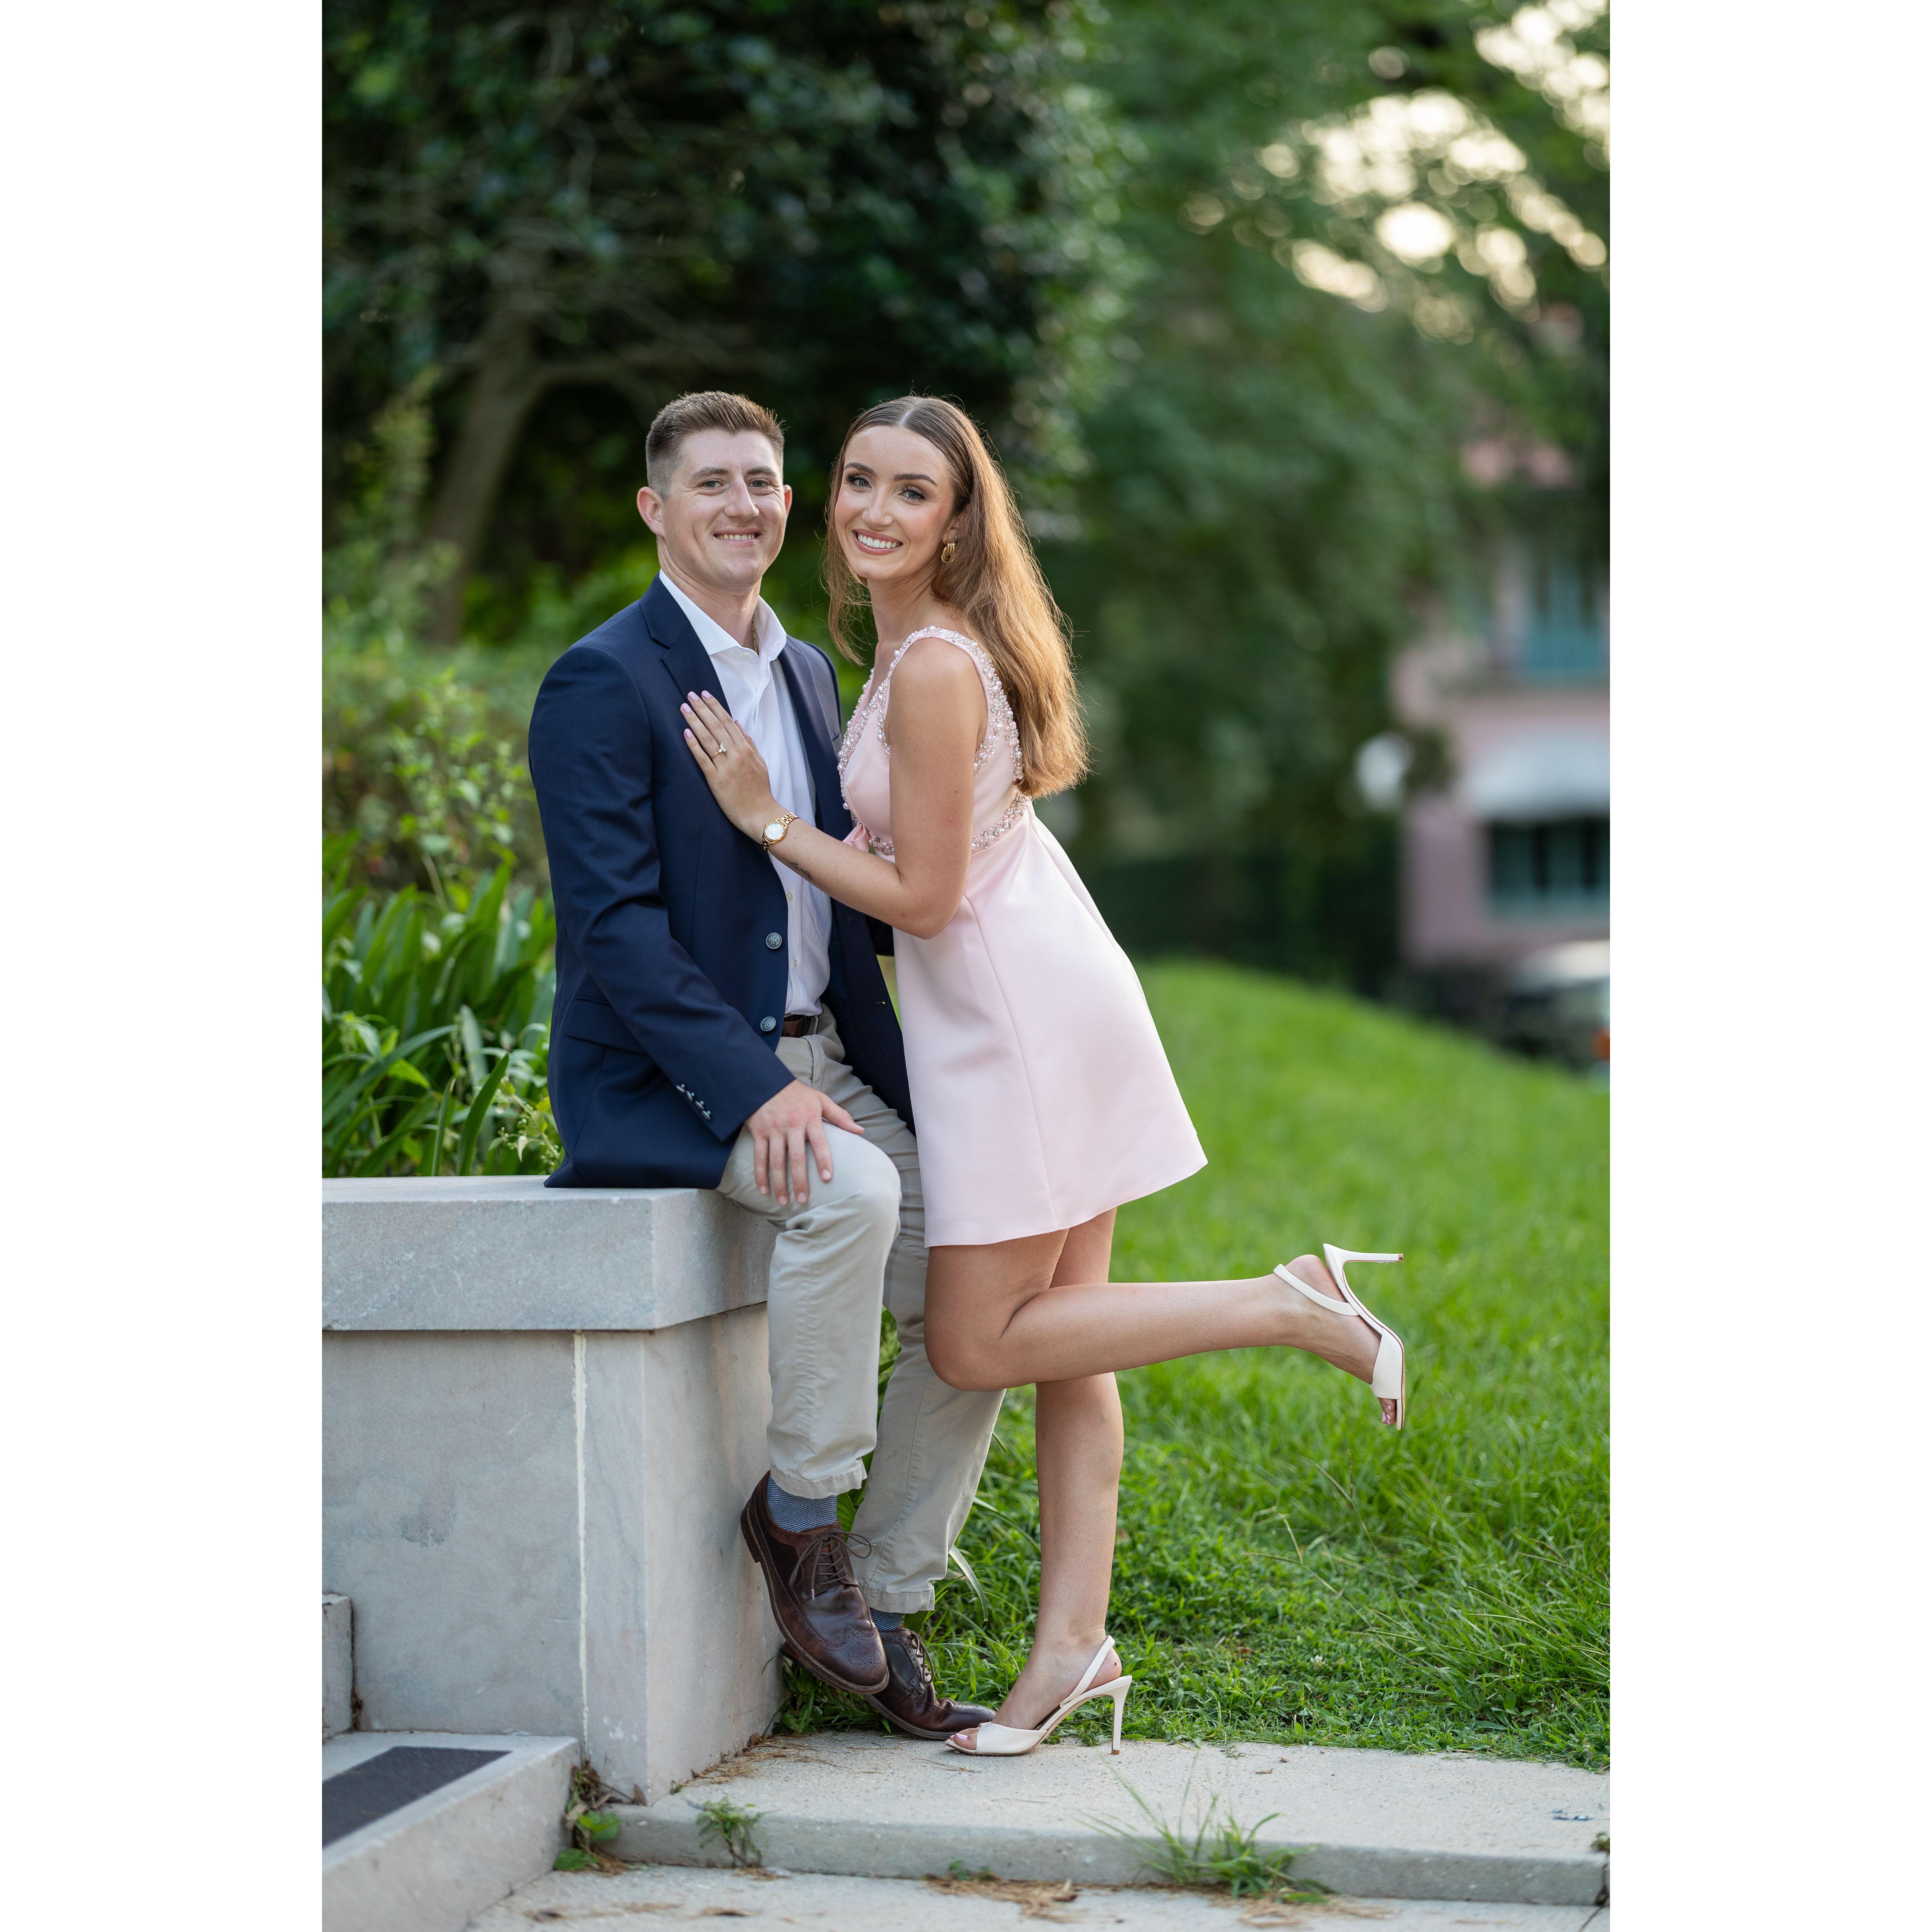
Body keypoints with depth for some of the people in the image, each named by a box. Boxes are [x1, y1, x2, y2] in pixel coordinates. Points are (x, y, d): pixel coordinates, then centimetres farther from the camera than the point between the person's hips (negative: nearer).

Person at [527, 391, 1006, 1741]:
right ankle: (800, 1513, -13)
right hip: (663, 1078, -8)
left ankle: (884, 1614, 8)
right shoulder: (604, 683, -10)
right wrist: (756, 1087, -27)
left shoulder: (807, 672, 15)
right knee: (847, 1192, -34)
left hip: (815, 1061, 8)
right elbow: (614, 924, -18)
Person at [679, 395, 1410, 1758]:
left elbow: (924, 897, -18)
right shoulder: (923, 642, 12)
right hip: (1032, 1000, 10)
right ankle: (1076, 1642, 13)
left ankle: (1294, 1312, -3)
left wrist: (763, 816, -12)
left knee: (981, 1345, -4)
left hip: (1019, 1017, -10)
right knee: (1056, 1327, 9)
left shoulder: (932, 670, -18)